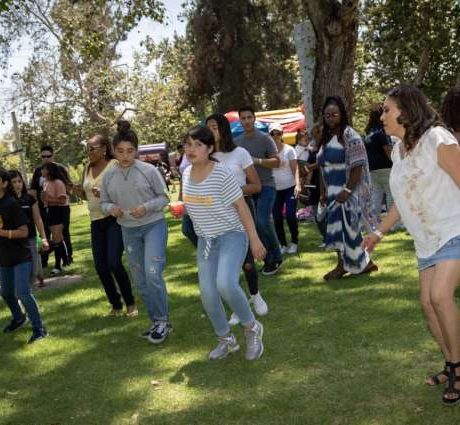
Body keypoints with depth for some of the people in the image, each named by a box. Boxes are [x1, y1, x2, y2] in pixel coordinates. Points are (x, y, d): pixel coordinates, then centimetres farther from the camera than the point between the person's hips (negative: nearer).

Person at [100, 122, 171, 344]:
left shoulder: (149, 170, -11)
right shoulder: (109, 176, 0)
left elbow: (164, 197, -4)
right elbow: (104, 203, 10)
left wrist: (147, 207, -21)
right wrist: (111, 208, -13)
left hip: (154, 225, -5)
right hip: (128, 230, 5)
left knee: (153, 274, -18)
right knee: (141, 280, 10)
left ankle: (163, 320, 0)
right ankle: (157, 321, 24)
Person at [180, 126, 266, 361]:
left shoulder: (222, 174, -18)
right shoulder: (187, 173, 1)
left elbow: (241, 206, -14)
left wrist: (254, 239, -13)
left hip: (232, 235, -6)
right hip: (205, 240, 7)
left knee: (225, 285, -28)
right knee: (207, 294, 1)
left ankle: (252, 328, -2)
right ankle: (226, 339, 23)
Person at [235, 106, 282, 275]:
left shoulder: (265, 138, -5)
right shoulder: (236, 141, 7)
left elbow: (276, 162, -6)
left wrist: (259, 161, -21)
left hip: (266, 187, -5)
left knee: (262, 222, -18)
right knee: (254, 224, 5)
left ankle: (275, 257, 0)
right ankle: (269, 258, 16)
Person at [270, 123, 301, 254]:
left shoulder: (289, 149, -1)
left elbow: (295, 169, -5)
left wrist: (298, 184, -19)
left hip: (289, 188, -2)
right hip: (275, 189, 2)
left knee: (291, 216, -8)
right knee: (277, 218, 1)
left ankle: (294, 242, 10)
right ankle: (282, 244, 15)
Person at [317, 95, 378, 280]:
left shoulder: (349, 135, -9)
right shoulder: (326, 137, 14)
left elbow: (358, 166, -16)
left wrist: (348, 190, -21)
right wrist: (323, 192, 11)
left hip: (347, 193, -7)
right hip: (333, 193, 7)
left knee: (348, 228, -5)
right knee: (336, 228, 8)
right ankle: (342, 265, 17)